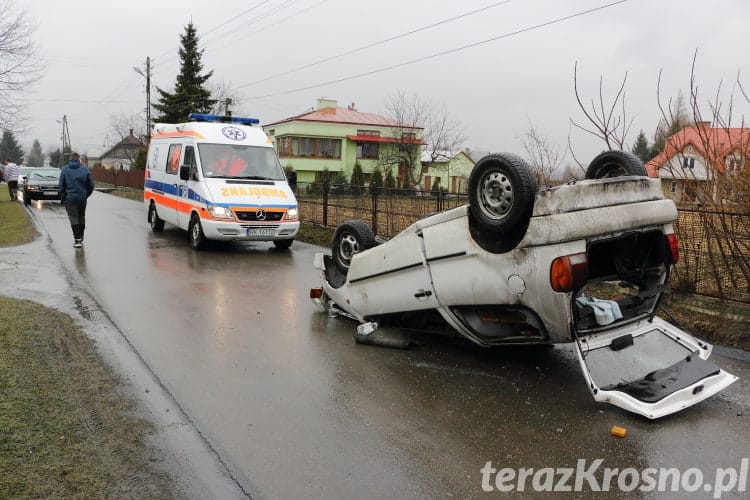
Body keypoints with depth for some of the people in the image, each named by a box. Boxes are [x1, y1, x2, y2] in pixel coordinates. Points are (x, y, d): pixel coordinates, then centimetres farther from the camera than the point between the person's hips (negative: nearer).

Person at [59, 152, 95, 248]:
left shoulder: (65, 169, -3)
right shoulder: (85, 170, -2)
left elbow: (61, 185, -3)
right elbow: (91, 185, 0)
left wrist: (63, 197, 8)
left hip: (69, 198, -2)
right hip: (82, 198, 2)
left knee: (73, 218, -1)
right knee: (81, 218, 16)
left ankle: (77, 240, -11)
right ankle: (80, 238, 28)